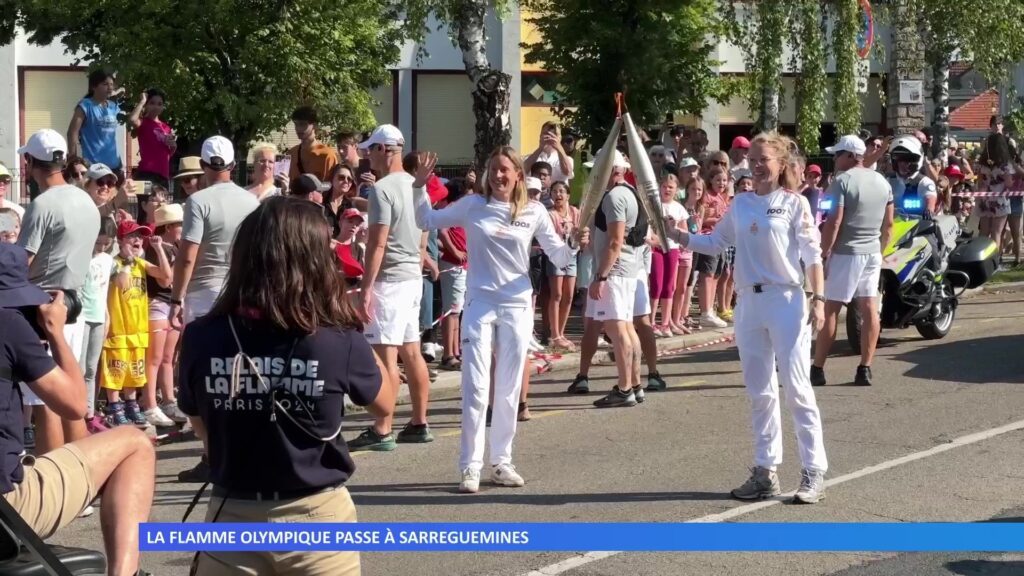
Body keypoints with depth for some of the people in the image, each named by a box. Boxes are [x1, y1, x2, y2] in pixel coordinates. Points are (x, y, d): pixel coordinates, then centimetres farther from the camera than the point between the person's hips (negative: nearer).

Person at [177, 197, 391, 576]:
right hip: (317, 518, -1)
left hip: (233, 517, 1)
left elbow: (201, 428, 8)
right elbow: (384, 406, 6)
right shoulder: (340, 343, -14)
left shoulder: (201, 339, -9)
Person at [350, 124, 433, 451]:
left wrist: (366, 287, -18)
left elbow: (378, 243, -19)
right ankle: (419, 424, 19)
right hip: (413, 277, 9)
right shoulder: (416, 186, 13)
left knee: (386, 355, -8)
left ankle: (382, 431, -8)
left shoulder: (383, 189, -15)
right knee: (411, 352, 14)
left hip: (389, 279, -9)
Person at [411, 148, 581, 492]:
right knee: (475, 387, -6)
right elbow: (426, 221, 8)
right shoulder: (473, 205, 1)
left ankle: (501, 462, 19)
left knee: (508, 389, 9)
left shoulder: (534, 212, 2)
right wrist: (420, 185, -3)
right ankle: (470, 466, -1)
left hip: (518, 308, 1)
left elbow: (559, 258, 4)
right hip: (480, 305, -1)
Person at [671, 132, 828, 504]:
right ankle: (766, 471, 18)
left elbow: (812, 254, -6)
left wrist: (818, 299, -13)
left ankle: (814, 473, 1)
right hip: (749, 303, 5)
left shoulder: (794, 203, -3)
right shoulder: (740, 204, 10)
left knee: (797, 388, -5)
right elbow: (714, 244, 13)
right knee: (759, 392, 10)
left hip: (786, 301, -5)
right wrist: (676, 233, 1)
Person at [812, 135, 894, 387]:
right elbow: (888, 224, 13)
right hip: (873, 253, 7)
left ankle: (817, 369, 0)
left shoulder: (843, 181, -12)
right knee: (869, 309, 5)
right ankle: (865, 369, 5)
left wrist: (823, 254, -13)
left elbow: (834, 222, -18)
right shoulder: (882, 182, 10)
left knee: (830, 310, -2)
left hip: (846, 253, -7)